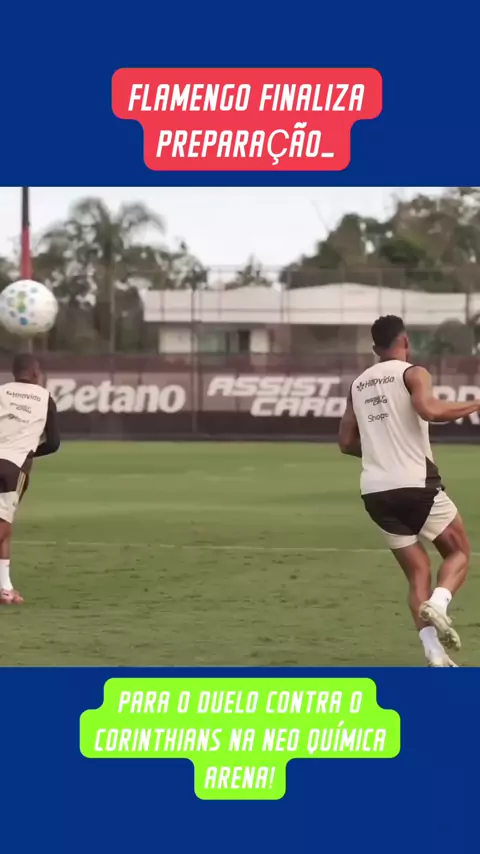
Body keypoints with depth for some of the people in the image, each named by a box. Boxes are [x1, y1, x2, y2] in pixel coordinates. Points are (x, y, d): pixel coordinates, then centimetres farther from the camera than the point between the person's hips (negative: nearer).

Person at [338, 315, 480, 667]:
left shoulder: (359, 384, 15)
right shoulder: (412, 373, -3)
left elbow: (347, 442, 17)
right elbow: (428, 409, -23)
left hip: (376, 492, 5)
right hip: (416, 485, -5)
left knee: (418, 571, 12)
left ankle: (435, 654, -1)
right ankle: (438, 603, -18)